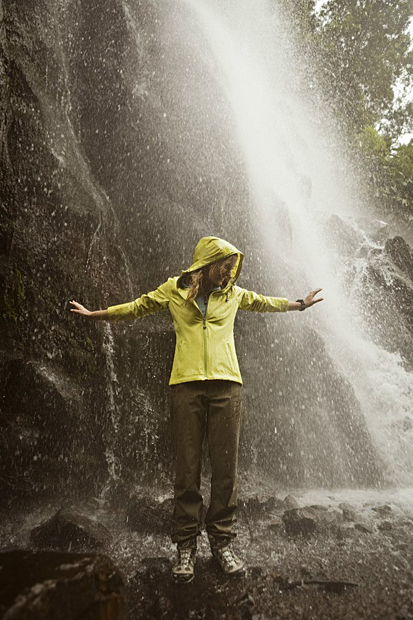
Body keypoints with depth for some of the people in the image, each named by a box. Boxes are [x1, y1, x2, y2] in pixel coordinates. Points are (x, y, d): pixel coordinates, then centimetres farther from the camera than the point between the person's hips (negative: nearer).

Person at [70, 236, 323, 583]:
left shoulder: (233, 293, 18)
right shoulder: (174, 290, 11)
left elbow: (263, 302, 36)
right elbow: (137, 307, 24)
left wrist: (299, 305, 46)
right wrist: (93, 314, 27)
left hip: (225, 385, 2)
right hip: (186, 385, -2)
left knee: (226, 468, 1)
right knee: (187, 470, 0)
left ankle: (222, 542, 17)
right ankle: (186, 547, 14)